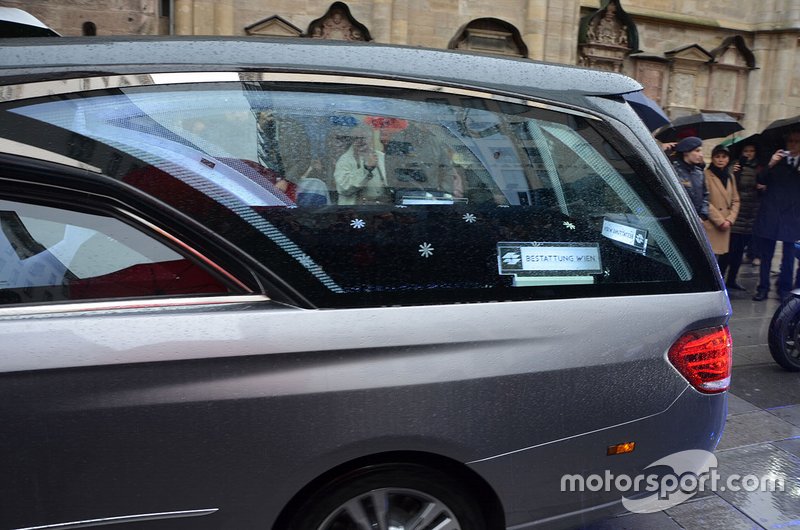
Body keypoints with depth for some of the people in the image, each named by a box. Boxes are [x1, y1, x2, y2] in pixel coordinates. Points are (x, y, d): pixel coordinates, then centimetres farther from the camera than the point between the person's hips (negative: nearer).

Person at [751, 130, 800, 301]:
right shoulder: (776, 160, 7)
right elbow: (761, 180, -1)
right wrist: (770, 165, -16)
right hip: (770, 215, 0)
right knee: (765, 255, 6)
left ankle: (784, 289, 19)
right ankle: (763, 287, 16)